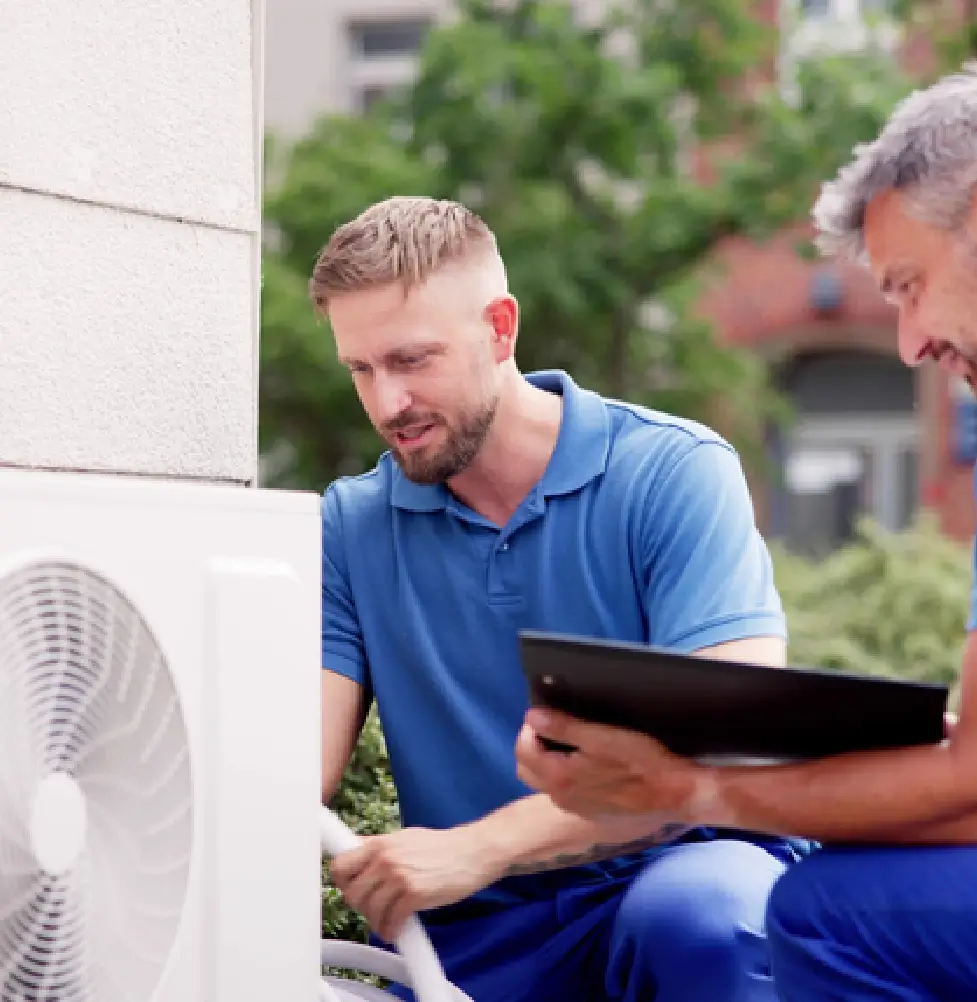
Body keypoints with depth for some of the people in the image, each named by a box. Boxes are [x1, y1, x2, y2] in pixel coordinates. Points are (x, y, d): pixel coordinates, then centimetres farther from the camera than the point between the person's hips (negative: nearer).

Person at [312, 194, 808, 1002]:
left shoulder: (677, 472, -6)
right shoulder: (351, 526, 7)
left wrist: (480, 847, -27)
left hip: (677, 867, -3)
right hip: (473, 930, 4)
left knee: (696, 918, -37)